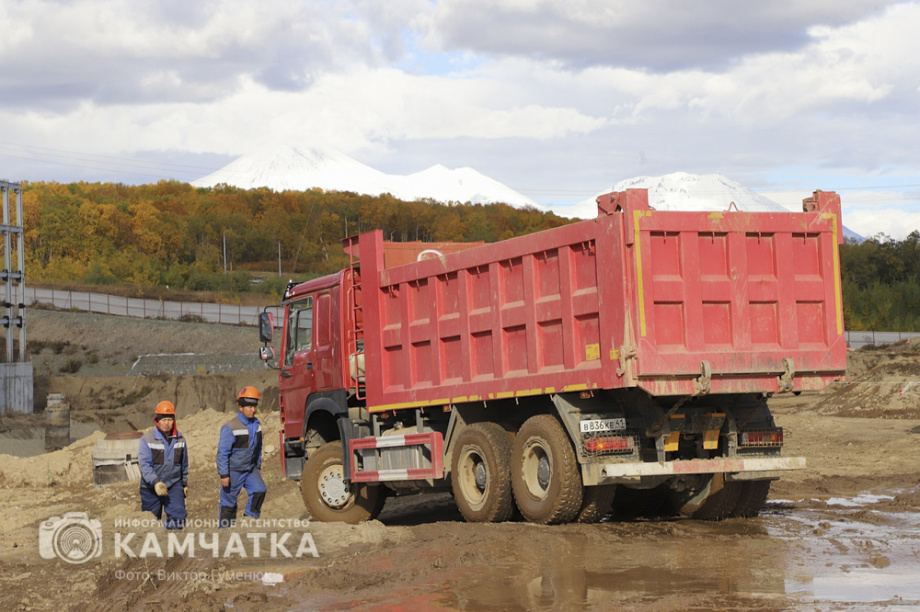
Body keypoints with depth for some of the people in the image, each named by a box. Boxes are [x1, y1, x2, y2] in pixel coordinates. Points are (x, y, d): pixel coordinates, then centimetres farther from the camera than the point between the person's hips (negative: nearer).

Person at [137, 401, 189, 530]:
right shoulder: (147, 439, -9)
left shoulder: (180, 439, 5)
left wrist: (185, 484, 21)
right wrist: (155, 482, -31)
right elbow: (144, 465, -18)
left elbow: (184, 465, 17)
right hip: (150, 487, -2)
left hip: (174, 485, 2)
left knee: (178, 518, -11)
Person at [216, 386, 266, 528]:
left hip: (250, 469, 5)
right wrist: (224, 475, -16)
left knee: (259, 490, -15)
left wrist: (258, 466, 18)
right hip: (234, 471, -5)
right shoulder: (230, 427, -18)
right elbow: (222, 452, -15)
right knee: (229, 502, 2)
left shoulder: (257, 424, 2)